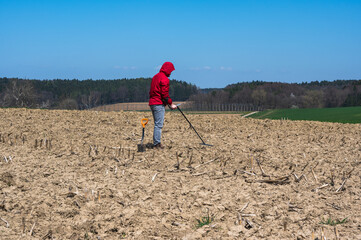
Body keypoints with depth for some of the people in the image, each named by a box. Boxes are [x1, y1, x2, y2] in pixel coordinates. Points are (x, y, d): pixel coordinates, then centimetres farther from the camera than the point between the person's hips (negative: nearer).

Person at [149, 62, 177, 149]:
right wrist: (171, 104, -8)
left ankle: (156, 143, 16)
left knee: (157, 124, 14)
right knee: (159, 125, -8)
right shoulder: (164, 79, -12)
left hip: (152, 103, 10)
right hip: (159, 104, -10)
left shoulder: (155, 76, 18)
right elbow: (165, 94, -17)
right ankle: (157, 144, -9)